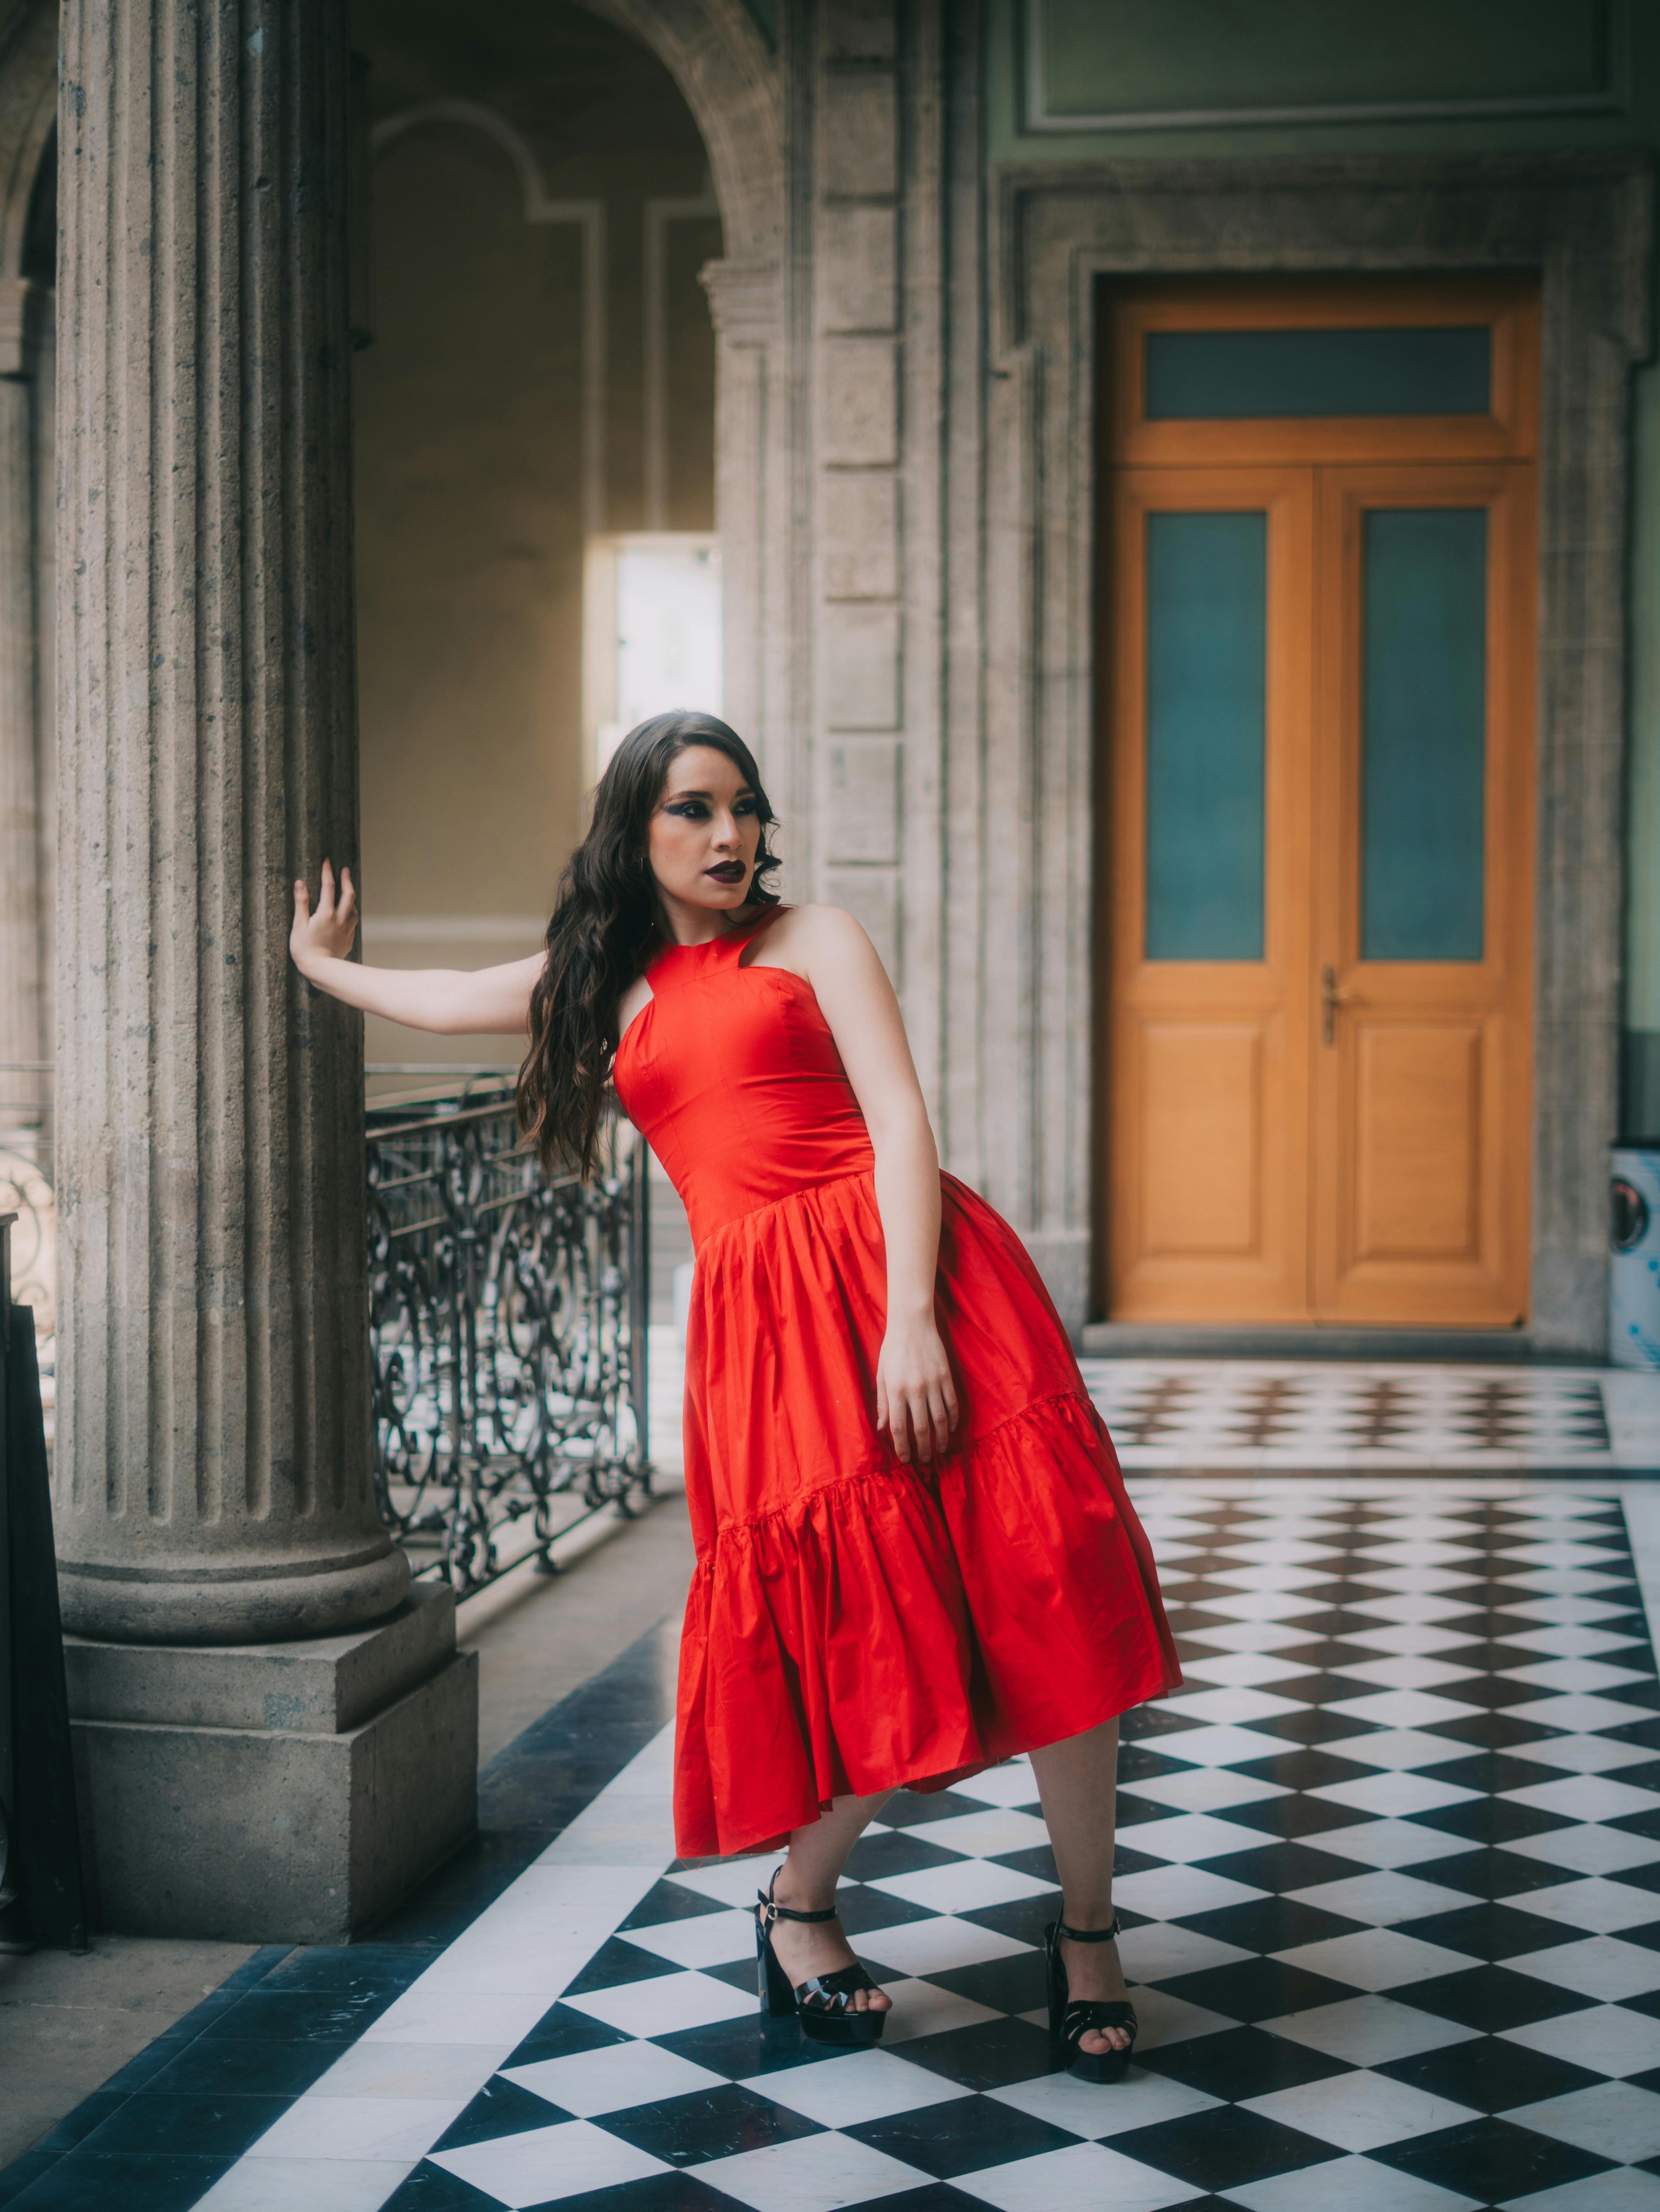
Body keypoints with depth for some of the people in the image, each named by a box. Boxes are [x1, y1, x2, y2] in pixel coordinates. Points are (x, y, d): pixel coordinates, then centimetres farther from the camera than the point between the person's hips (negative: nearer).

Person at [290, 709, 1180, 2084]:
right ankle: (799, 1908, 19)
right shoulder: (608, 983, 22)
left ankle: (1087, 1934, 4)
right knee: (865, 1628, -8)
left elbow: (901, 1122, -2)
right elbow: (447, 1002, 40)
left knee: (1038, 1595, -10)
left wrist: (910, 1318, -15)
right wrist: (328, 968, 58)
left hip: (897, 1266, -1)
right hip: (761, 1318, 2)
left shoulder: (812, 940, 11)